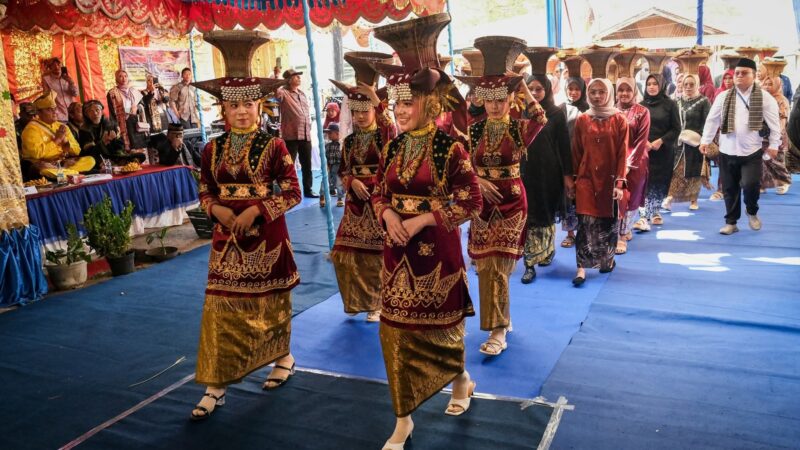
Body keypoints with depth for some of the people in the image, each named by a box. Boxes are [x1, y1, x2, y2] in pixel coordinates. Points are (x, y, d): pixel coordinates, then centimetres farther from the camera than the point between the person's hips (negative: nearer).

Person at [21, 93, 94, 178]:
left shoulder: (61, 126, 13)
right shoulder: (32, 128, -6)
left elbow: (76, 151, 11)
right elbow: (36, 153, -21)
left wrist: (65, 141, -8)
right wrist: (56, 140, -13)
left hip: (63, 163, 5)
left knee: (90, 160, -16)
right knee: (45, 169, -41)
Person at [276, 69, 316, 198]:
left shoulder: (303, 94, 17)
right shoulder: (284, 92, -5)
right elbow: (276, 93, -29)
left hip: (305, 135, 7)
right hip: (291, 135, -7)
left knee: (307, 165, 13)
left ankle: (308, 190, 23)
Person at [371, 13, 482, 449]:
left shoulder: (448, 146, -11)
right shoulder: (392, 147, 5)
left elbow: (470, 202, -12)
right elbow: (378, 193, 13)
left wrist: (422, 220, -17)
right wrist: (389, 215, -9)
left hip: (436, 250, -5)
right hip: (397, 250, 5)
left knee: (438, 324, 10)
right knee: (396, 329, 7)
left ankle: (461, 381, 43)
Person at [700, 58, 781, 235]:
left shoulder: (765, 98, -2)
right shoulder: (723, 97, 3)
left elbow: (774, 123, 0)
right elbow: (712, 120, 6)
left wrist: (773, 145, -4)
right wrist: (705, 140, 1)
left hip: (752, 152, -2)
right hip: (727, 151, 2)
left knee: (750, 185, -14)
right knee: (729, 188, 8)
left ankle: (752, 212, 17)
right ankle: (731, 222, 21)